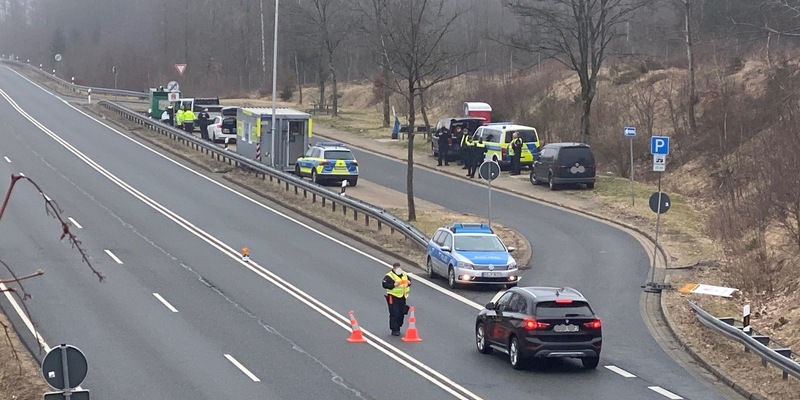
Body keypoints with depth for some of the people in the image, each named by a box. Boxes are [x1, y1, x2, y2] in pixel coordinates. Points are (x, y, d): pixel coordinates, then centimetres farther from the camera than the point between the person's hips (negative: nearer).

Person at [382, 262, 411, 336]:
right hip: (393, 297, -7)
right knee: (394, 314, -8)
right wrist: (394, 284, -27)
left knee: (401, 313, 10)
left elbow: (409, 281, 26)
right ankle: (394, 330, -4)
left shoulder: (404, 275, 12)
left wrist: (409, 283, 1)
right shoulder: (389, 276, -9)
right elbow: (384, 284, -18)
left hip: (402, 297, 7)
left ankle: (398, 328, 24)